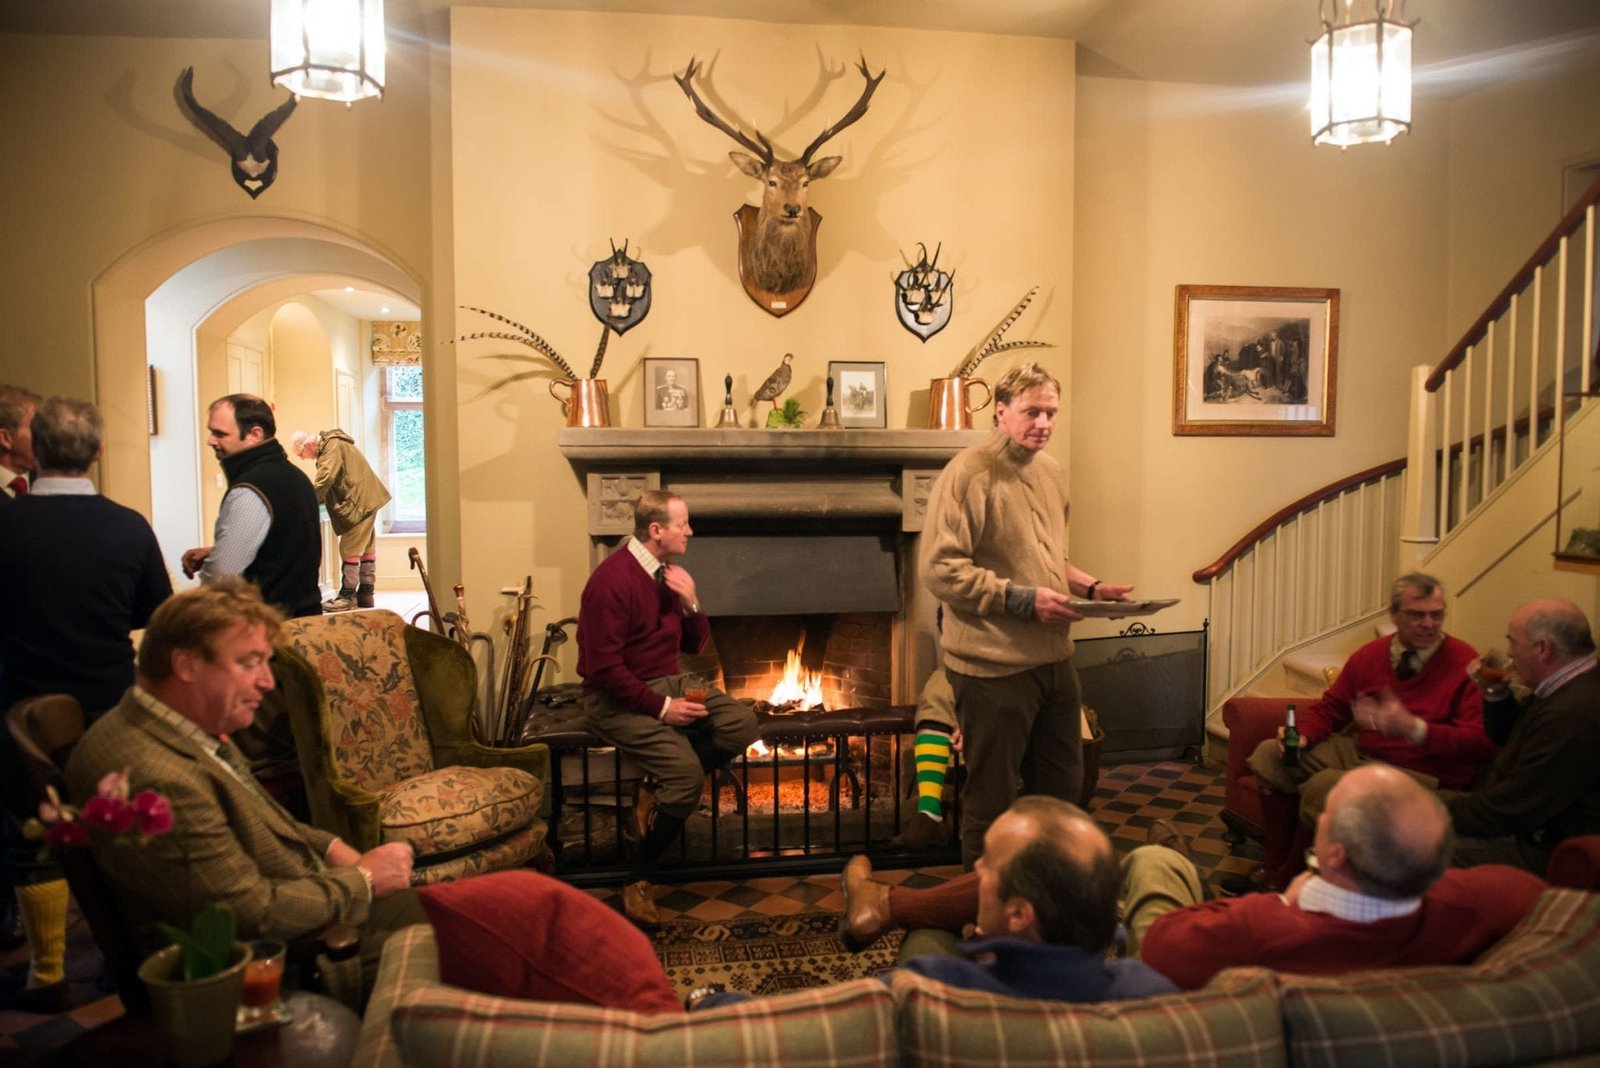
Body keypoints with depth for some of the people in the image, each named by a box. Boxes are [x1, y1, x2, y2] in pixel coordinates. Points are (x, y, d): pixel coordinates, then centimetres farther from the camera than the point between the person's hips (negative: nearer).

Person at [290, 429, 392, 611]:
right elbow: (328, 480, 21)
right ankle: (365, 594, 18)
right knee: (366, 548, 12)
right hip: (364, 500, 10)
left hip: (360, 502, -10)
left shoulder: (333, 446, -17)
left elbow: (325, 479, -25)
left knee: (349, 549, -8)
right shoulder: (328, 446, 15)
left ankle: (347, 596, -4)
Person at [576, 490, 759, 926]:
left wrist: (690, 603, -5)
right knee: (687, 772, -26)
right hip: (617, 698, -8)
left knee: (742, 722, -15)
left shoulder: (668, 573, 8)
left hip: (668, 682, 8)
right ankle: (637, 882, -8)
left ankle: (659, 791, -3)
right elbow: (605, 668, -22)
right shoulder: (613, 580, -18)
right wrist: (661, 707, -22)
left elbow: (696, 644, 14)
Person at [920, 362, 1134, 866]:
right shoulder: (968, 474, -15)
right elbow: (940, 570, -21)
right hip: (993, 667, -8)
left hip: (1054, 659, 8)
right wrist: (1023, 600, -22)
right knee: (991, 801, 7)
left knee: (1062, 788, 19)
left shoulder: (1051, 470, 12)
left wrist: (1093, 588, 6)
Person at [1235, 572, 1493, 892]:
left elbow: (1480, 742, -18)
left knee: (1324, 785, -31)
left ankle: (1284, 882, -7)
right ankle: (1275, 867, 2)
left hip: (1418, 772, -7)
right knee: (1269, 754, -4)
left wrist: (1413, 727, -31)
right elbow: (1330, 706, 17)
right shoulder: (1370, 655, 8)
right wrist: (1301, 735, -5)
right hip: (1358, 751, 7)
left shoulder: (1465, 664, -10)